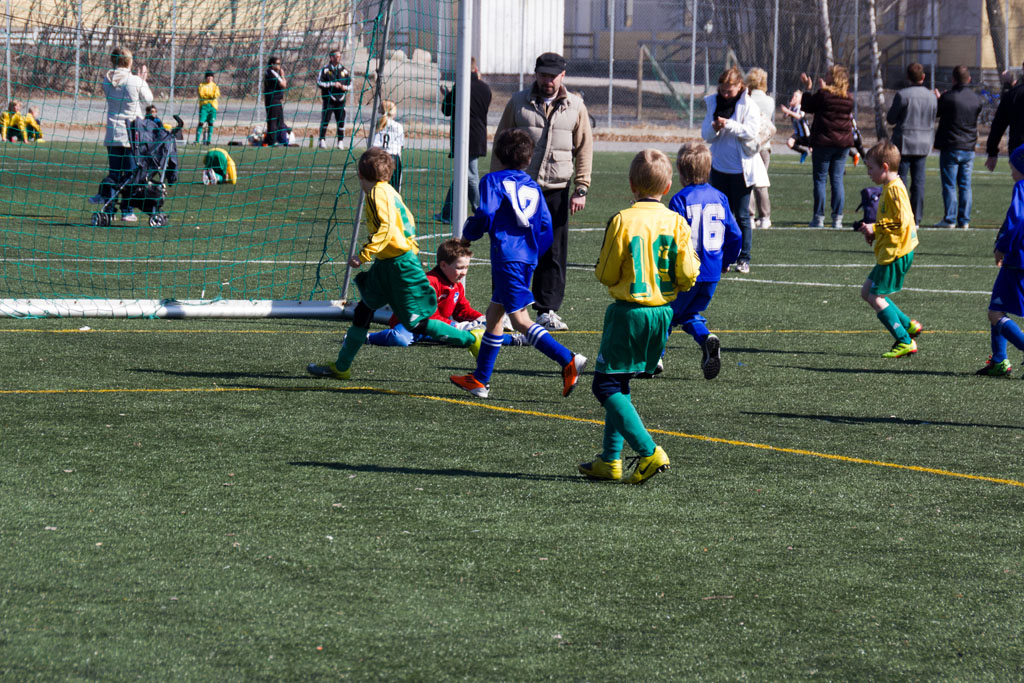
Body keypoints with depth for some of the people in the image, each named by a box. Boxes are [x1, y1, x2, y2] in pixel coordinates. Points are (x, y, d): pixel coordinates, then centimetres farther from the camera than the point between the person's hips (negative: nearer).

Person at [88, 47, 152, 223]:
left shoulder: (107, 80, 0)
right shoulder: (135, 82, -11)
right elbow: (148, 100, 3)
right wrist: (143, 80, 16)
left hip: (112, 135, 3)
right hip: (132, 135, -3)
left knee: (114, 173, 10)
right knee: (130, 174, 5)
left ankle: (107, 208, 2)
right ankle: (127, 211, 5)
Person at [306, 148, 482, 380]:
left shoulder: (378, 192, -16)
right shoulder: (388, 190, 11)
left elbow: (386, 228, -26)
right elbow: (407, 220, 18)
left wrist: (364, 255, -26)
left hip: (400, 263, -10)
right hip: (387, 265, 10)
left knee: (416, 324, -7)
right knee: (363, 310, 11)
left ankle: (471, 339, -1)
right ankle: (341, 367, 15)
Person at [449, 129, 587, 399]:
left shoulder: (493, 181, -2)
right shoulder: (534, 188, 15)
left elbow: (485, 215, -13)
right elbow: (545, 228, 11)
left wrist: (469, 231, 7)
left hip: (506, 256, -8)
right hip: (528, 259, 8)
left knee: (520, 319, -11)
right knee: (494, 314, 18)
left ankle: (568, 360, -25)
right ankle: (479, 380, 23)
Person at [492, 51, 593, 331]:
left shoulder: (575, 106, 6)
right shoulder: (518, 103, 5)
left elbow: (584, 149, 8)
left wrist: (581, 189, 2)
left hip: (556, 190, 1)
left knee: (554, 253, 1)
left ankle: (547, 310, 9)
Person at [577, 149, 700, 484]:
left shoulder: (622, 221, -11)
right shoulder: (677, 223, -1)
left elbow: (606, 274, -7)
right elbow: (686, 277, -2)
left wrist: (603, 269, 14)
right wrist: (693, 262, 19)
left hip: (628, 311, -5)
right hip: (662, 312, 5)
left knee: (607, 386, 0)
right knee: (619, 386, 18)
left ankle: (649, 452, -14)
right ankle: (611, 459, 19)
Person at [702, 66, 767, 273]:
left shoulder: (749, 106, -6)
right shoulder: (714, 103, 7)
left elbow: (751, 131, -17)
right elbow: (706, 135, 6)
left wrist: (729, 125, -27)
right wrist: (714, 128, -16)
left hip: (741, 168, -4)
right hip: (719, 166, 4)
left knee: (741, 215, -1)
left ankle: (743, 257, 6)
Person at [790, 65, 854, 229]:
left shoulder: (823, 94, -12)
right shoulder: (848, 98, 3)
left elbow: (807, 107, -1)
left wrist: (807, 90, 15)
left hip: (823, 142, -4)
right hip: (843, 142, 4)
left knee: (820, 180, 3)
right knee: (837, 180, 8)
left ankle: (819, 218, 2)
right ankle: (837, 218, 4)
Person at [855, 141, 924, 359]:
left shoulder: (894, 189, -18)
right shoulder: (890, 187, 15)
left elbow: (901, 222, -24)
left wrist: (874, 228, -17)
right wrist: (874, 232, 14)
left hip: (895, 254, -11)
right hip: (889, 253, 11)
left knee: (876, 297, -7)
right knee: (867, 291, 15)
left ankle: (905, 342, -4)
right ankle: (908, 325, 18)